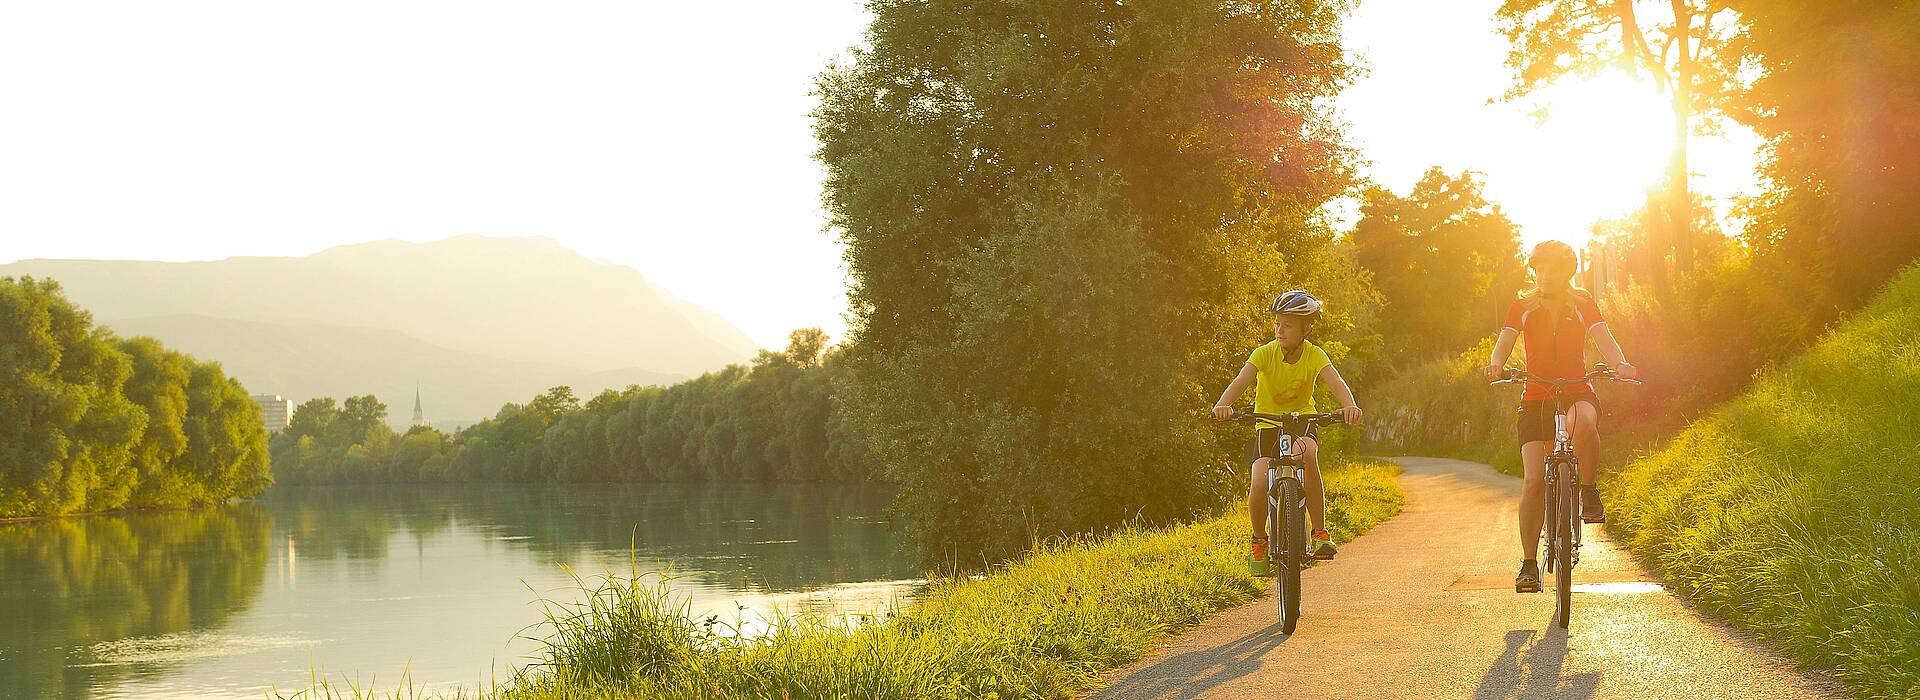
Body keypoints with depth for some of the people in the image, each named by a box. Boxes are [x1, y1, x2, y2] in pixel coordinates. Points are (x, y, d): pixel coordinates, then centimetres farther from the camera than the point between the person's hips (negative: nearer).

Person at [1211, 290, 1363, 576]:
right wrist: (1223, 405, -49)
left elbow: (1335, 381, -27)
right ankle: (1259, 542, 9)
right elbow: (1241, 380, -28)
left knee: (1307, 453, -36)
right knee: (1259, 485, -23)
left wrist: (1349, 406, -50)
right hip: (1267, 426, 0)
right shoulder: (1264, 354, -13)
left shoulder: (1315, 355, -11)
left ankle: (1320, 533, -25)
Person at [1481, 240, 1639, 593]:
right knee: (1534, 479, -15)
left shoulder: (1582, 303, 4)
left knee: (1584, 421, -40)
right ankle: (1529, 563, -8)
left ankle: (1589, 492, -16)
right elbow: (1505, 340, -7)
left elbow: (1603, 338, -8)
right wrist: (1495, 363, -31)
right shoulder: (1522, 307, 6)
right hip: (1536, 397, 1)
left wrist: (1621, 363, -31)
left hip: (1577, 392, -1)